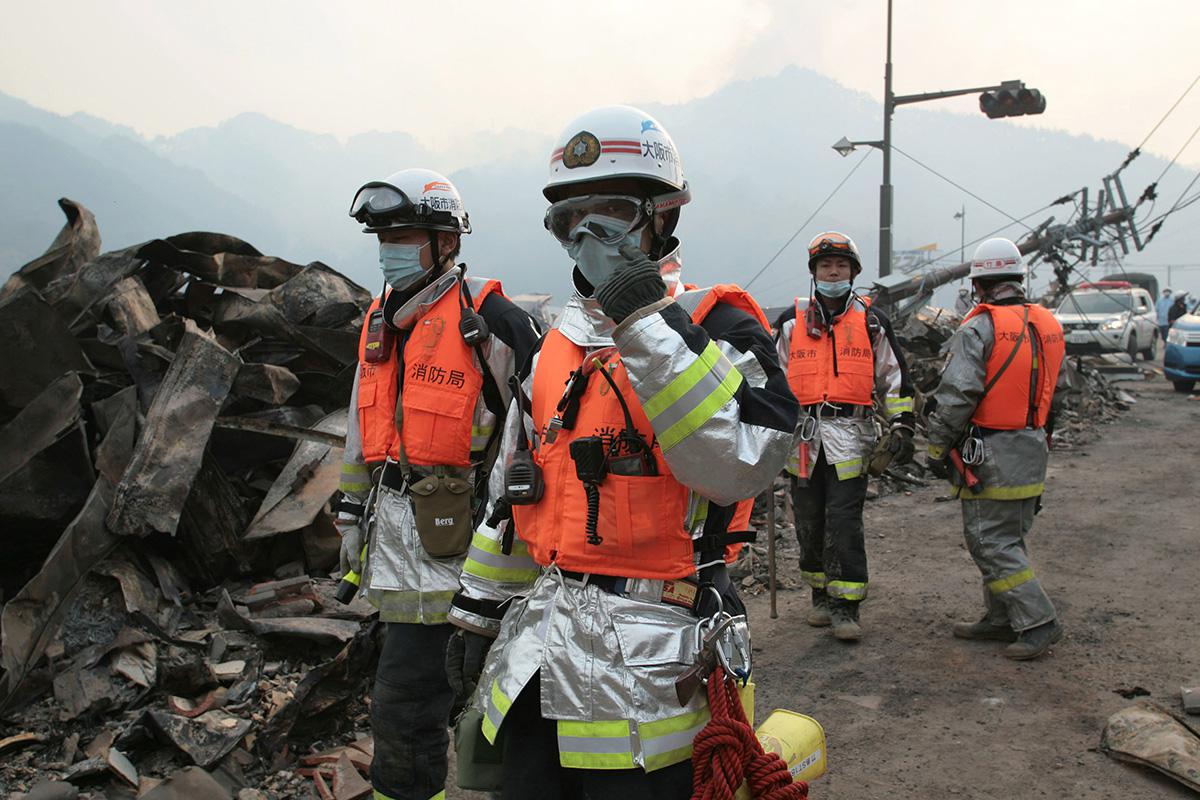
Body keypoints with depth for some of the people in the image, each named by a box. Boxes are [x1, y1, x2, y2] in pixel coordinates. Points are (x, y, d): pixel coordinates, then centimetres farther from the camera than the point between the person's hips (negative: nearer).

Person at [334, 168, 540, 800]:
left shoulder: (488, 320, -11)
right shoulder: (380, 321, 13)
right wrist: (354, 513, 20)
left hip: (448, 531, -7)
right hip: (394, 522, 7)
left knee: (404, 693, -5)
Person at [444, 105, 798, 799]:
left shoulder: (717, 327, -8)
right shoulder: (557, 345, 11)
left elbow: (736, 466, -26)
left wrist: (650, 326, -26)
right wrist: (478, 610, 18)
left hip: (643, 662, -6)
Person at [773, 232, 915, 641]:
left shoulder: (871, 321, 8)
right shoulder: (792, 322, 9)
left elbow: (894, 379, 11)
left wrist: (901, 426, 2)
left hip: (849, 435, -2)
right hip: (803, 436, 2)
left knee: (844, 522, -6)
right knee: (809, 521, 9)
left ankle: (845, 606, 1)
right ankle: (821, 596, 24)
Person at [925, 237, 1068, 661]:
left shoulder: (978, 328, -15)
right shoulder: (1048, 325, 9)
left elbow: (957, 395, -19)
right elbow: (1057, 391, 17)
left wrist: (937, 447, -9)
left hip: (991, 455, -8)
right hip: (1033, 451, 8)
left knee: (991, 542, -1)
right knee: (1010, 537, 16)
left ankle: (1038, 622, 1)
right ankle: (1000, 619, 24)